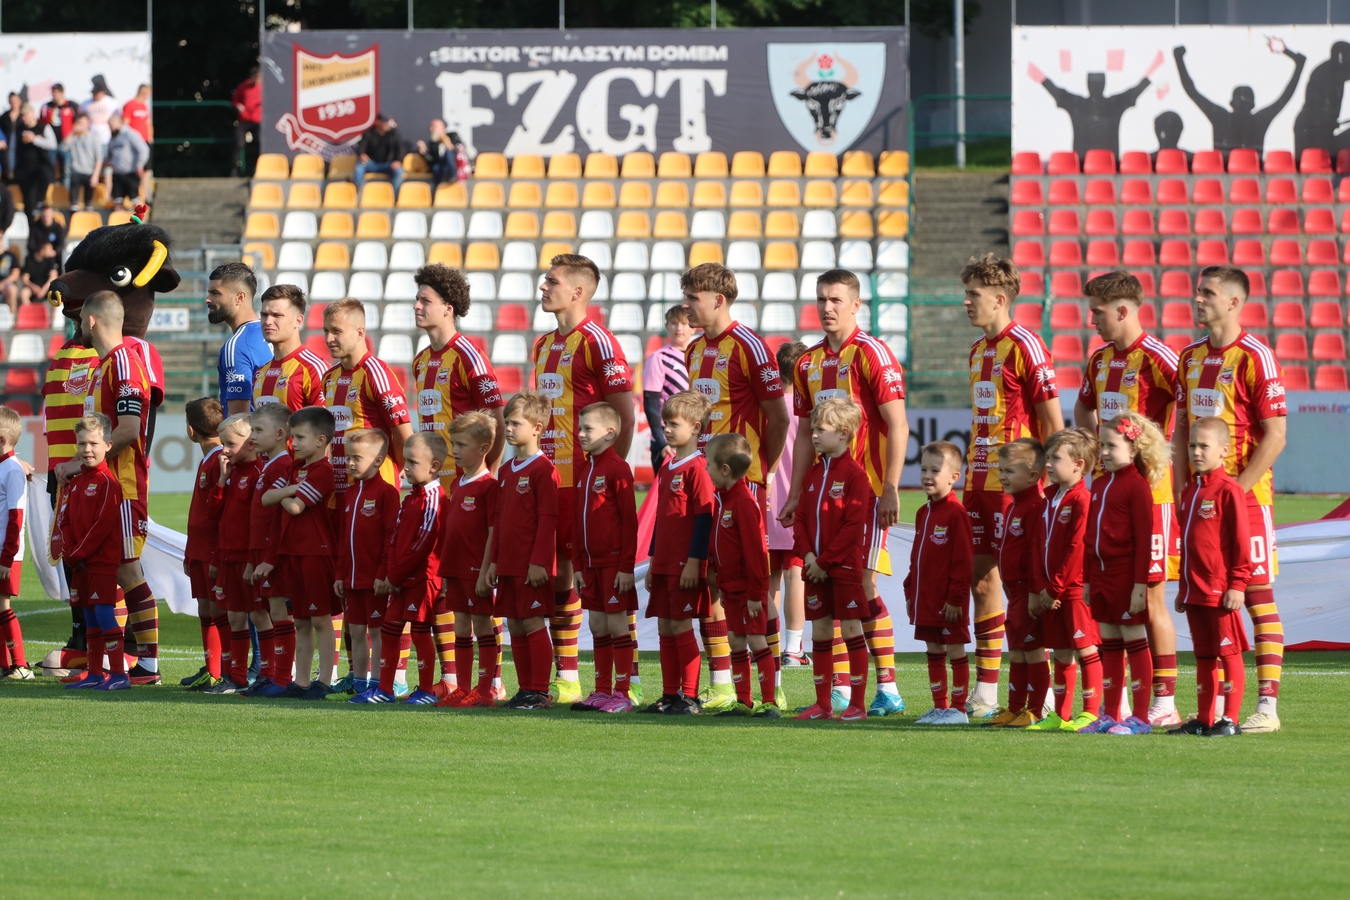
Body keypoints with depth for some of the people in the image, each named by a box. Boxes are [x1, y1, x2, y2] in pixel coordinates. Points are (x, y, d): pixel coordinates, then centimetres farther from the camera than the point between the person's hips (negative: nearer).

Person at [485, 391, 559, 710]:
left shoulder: (543, 469, -10)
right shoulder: (506, 470, 15)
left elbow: (547, 519, -14)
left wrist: (539, 562, -18)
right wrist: (494, 560, 15)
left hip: (532, 567, -8)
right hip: (508, 565, 8)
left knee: (533, 624, -6)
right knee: (515, 627, 9)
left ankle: (539, 692, -3)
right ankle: (525, 689, 14)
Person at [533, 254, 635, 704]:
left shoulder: (597, 342, -9)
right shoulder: (544, 345, 17)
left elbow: (625, 416, -10)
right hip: (550, 477, 8)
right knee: (557, 572, 8)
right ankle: (565, 678, 14)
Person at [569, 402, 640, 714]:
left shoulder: (617, 469, -11)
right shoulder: (584, 471, 13)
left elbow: (629, 520, -13)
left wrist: (627, 565, -16)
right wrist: (577, 564, 12)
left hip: (614, 562, -8)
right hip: (590, 564, 8)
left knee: (617, 624, -4)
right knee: (597, 626, 10)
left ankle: (622, 694, -1)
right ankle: (602, 692, 15)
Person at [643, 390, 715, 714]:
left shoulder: (697, 468, -11)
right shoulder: (666, 468, 16)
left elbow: (704, 517, -15)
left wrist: (694, 562, -19)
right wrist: (653, 560, 19)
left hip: (685, 565, -9)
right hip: (664, 563, 9)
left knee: (681, 627, -6)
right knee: (665, 627, 9)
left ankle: (690, 697, -1)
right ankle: (670, 695, 14)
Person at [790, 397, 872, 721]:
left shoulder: (854, 474, -10)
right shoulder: (812, 473, 12)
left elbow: (854, 525, -15)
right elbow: (800, 518, 12)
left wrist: (825, 561, -15)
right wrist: (807, 554, -5)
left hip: (845, 566, -7)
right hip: (816, 568, 7)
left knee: (851, 629, -4)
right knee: (819, 631, 9)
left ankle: (857, 704, 0)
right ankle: (822, 703, 15)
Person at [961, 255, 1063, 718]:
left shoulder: (1025, 347, -11)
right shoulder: (978, 350, 15)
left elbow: (1053, 423, -12)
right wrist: (969, 475, 16)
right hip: (979, 481, 9)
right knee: (982, 579, 8)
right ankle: (985, 692, 13)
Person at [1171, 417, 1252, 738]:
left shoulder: (1228, 490, -10)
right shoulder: (1189, 491, 14)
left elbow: (1241, 541, -12)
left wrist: (1237, 584, -15)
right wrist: (1183, 587, 21)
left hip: (1220, 591, -8)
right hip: (1194, 590, 8)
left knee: (1229, 652, -2)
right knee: (1203, 656, 12)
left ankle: (1230, 719, 1)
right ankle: (1204, 719, 17)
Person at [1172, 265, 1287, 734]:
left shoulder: (1254, 357, -10)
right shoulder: (1191, 358, 11)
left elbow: (1274, 436, -13)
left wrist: (1235, 491, -16)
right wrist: (1182, 491, 6)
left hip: (1246, 496, -7)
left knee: (1258, 597, -5)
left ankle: (1267, 704, -6)